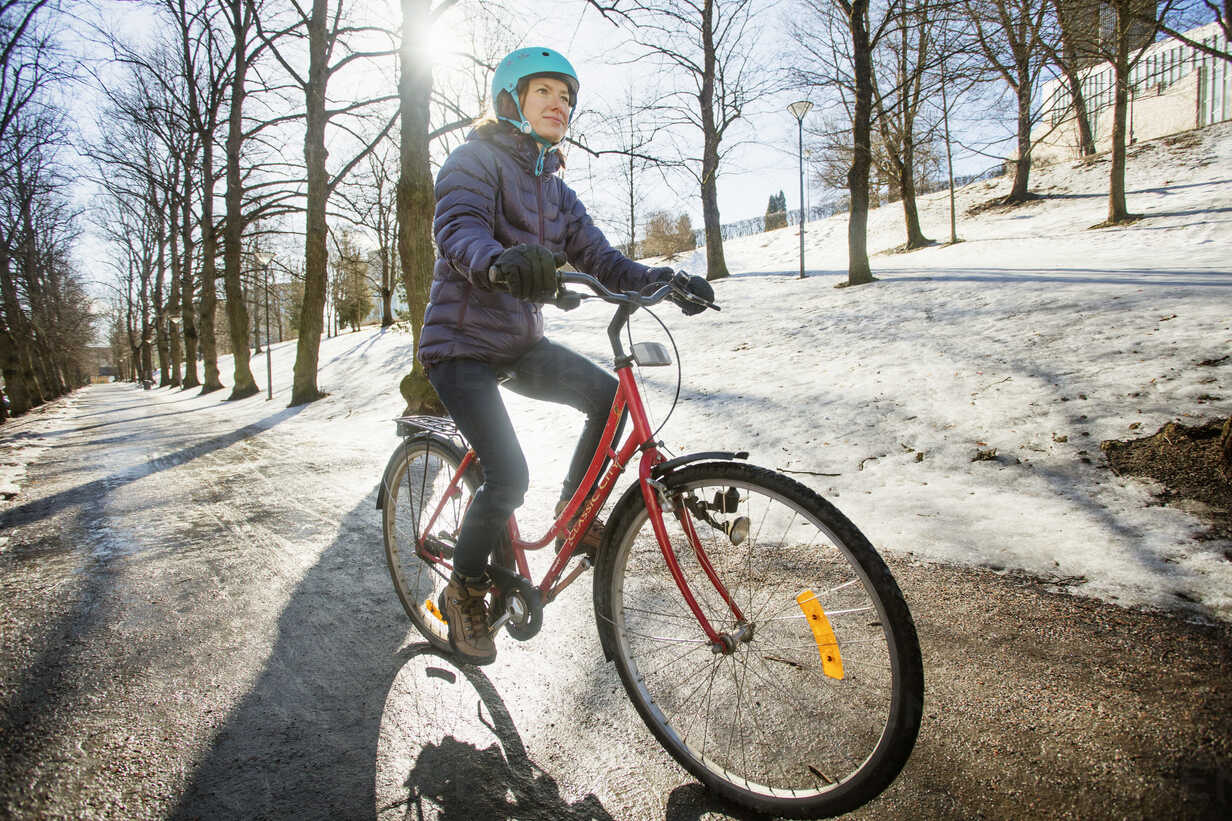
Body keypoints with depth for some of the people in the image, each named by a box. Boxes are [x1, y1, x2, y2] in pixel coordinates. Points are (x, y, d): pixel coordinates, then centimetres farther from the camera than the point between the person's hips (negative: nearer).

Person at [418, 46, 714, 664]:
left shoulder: (555, 190, 13)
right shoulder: (474, 160, -8)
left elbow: (597, 255, 2)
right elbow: (458, 228, -29)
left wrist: (660, 279, -16)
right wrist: (499, 261, -52)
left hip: (521, 341, 7)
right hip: (462, 344, -6)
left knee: (609, 395, -15)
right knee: (509, 477, -18)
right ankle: (464, 591, 7)